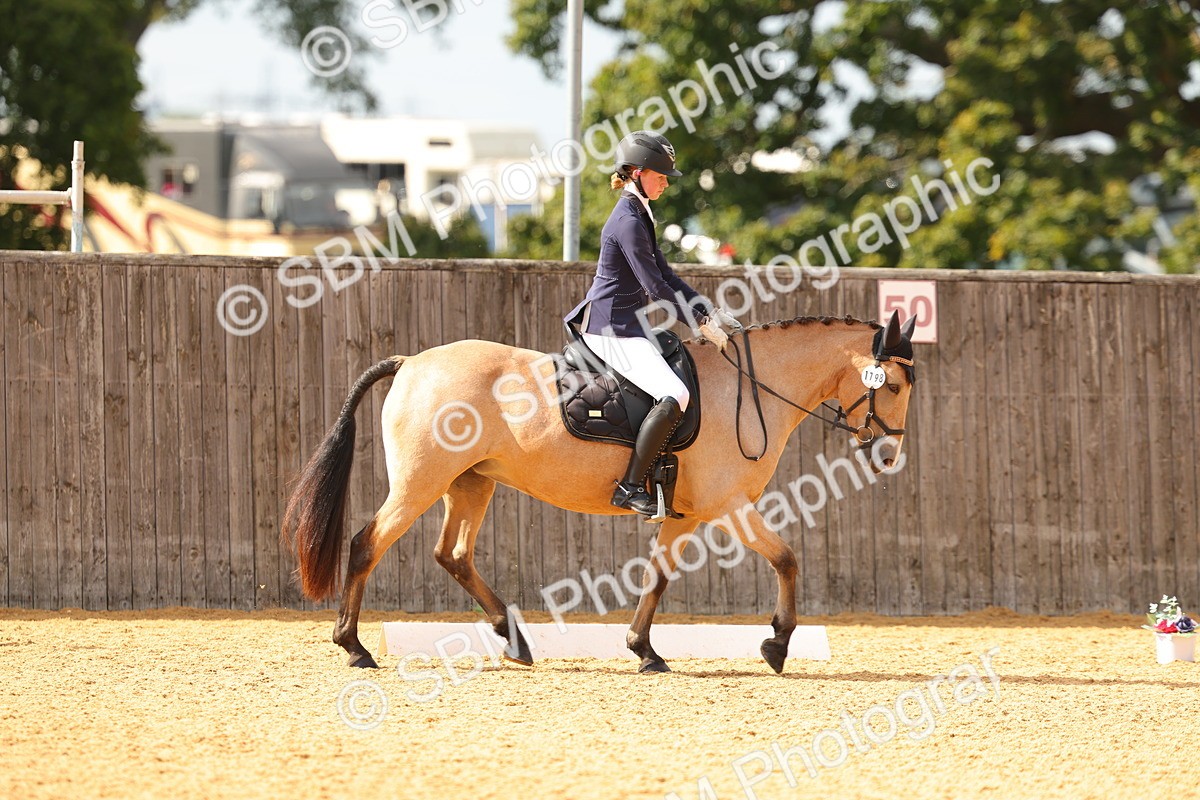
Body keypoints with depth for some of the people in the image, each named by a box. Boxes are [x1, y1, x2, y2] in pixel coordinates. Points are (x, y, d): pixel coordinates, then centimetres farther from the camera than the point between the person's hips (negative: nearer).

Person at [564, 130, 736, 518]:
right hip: (613, 331, -11)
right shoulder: (628, 223, -17)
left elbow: (665, 276, 19)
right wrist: (701, 324, -14)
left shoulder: (639, 217, 15)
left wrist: (710, 311, 12)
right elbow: (655, 287, -18)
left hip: (626, 326, 11)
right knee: (674, 396, -23)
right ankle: (630, 487, -23)